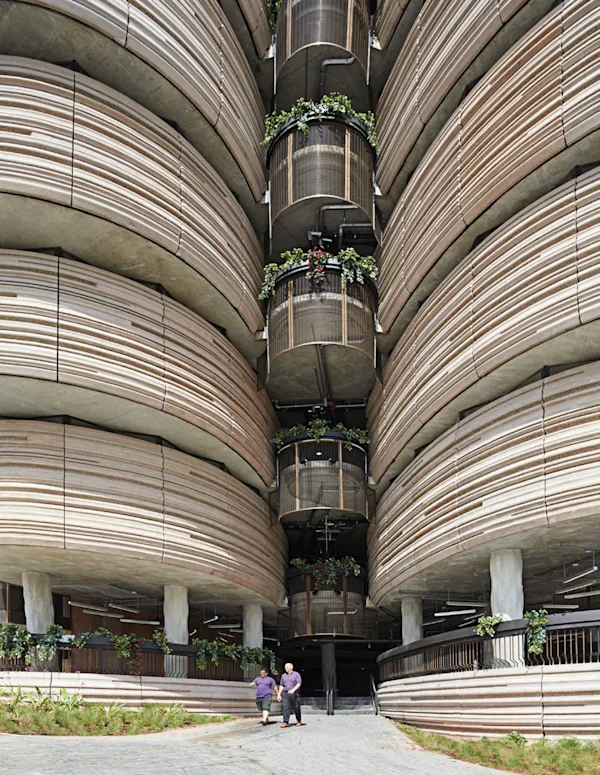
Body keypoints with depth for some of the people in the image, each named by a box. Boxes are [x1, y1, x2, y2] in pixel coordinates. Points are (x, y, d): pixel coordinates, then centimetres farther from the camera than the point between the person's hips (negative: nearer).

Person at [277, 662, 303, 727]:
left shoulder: (296, 674, 1)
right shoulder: (283, 676, 15)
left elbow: (299, 683, -10)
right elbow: (281, 686, 17)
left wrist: (293, 690, -24)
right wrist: (279, 694, 8)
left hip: (294, 694, -3)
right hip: (286, 694, 3)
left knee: (296, 708, 3)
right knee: (286, 708, -10)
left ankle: (299, 721, 21)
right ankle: (285, 722, -15)